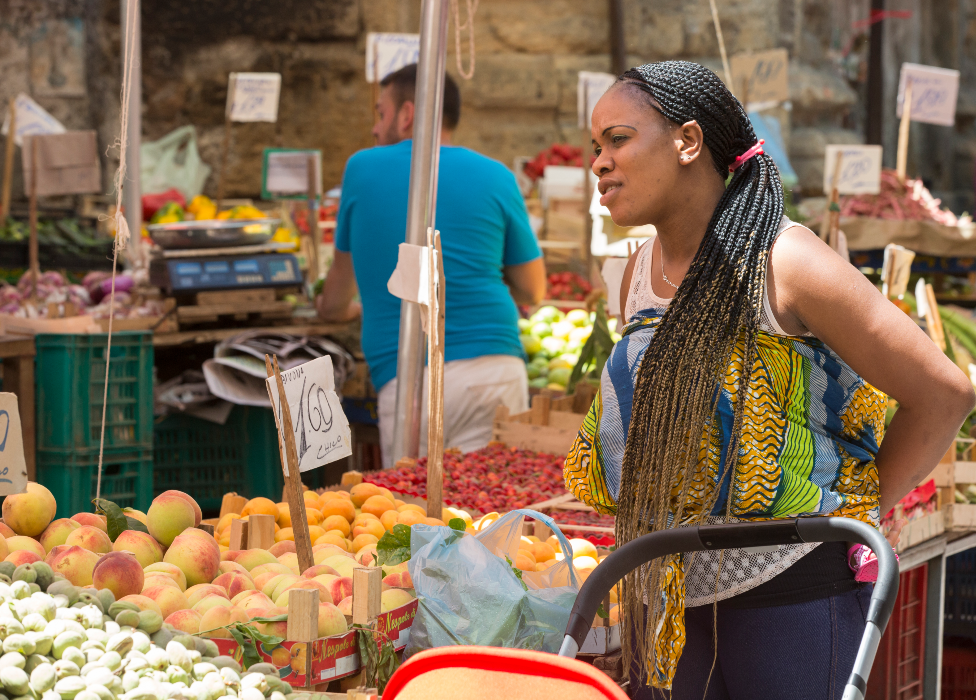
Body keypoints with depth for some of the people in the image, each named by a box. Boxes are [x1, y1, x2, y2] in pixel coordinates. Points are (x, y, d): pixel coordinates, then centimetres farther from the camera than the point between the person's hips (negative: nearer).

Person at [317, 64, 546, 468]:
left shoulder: (363, 169, 10)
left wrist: (334, 309, 48)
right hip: (497, 367, 1)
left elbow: (342, 277, 26)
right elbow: (532, 291, 15)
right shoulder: (495, 178, 8)